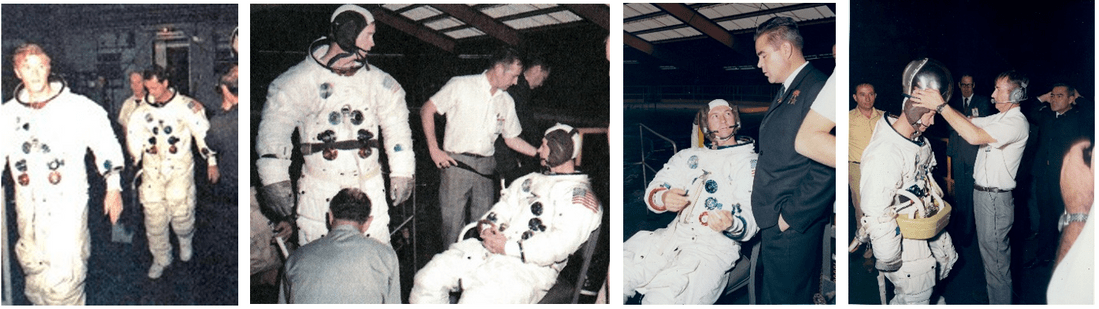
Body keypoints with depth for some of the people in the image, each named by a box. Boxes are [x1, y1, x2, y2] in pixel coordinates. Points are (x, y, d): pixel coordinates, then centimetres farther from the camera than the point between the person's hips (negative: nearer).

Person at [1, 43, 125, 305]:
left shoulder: (77, 107, -6)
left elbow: (106, 144, 0)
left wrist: (113, 187, 0)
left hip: (68, 204, -4)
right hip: (28, 207, 4)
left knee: (64, 274, -9)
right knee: (33, 267, 16)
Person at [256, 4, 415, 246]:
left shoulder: (377, 81, 7)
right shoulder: (301, 79, -4)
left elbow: (396, 125, 13)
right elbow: (275, 125, -7)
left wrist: (402, 172, 10)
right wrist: (274, 178, -15)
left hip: (369, 185, 3)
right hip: (319, 188, -3)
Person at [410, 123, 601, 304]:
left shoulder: (580, 194, -1)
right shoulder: (529, 181, 26)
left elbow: (560, 245, -14)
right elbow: (500, 212, 19)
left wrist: (508, 248, -15)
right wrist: (487, 228, -6)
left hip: (531, 266, -8)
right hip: (490, 249, 8)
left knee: (474, 300, -33)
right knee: (428, 278, -8)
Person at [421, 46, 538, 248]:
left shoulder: (506, 101, 13)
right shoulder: (461, 85, -3)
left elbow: (512, 139, 21)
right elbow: (427, 110, -3)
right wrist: (434, 150, -8)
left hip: (485, 167, 5)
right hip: (456, 162, -5)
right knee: (452, 221, -3)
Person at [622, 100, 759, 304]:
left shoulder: (751, 163, 6)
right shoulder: (688, 156, 20)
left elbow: (752, 221, -4)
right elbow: (652, 190, 13)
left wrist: (731, 224, -29)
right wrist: (663, 199, -13)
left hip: (714, 249, -5)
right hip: (674, 235, 5)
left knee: (661, 300, -30)